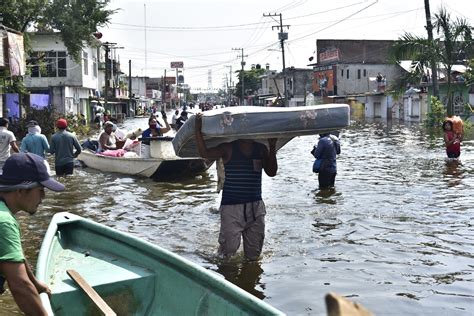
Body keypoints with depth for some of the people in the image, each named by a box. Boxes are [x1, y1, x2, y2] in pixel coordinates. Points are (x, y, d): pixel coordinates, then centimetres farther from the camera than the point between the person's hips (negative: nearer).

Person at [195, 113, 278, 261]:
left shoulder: (261, 149, 6)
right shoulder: (228, 149, -4)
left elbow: (271, 172, 1)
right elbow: (205, 153, -14)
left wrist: (272, 148, -6)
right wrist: (198, 130, -23)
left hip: (256, 206, 4)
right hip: (231, 205, -3)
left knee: (254, 253, 11)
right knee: (229, 247, -4)